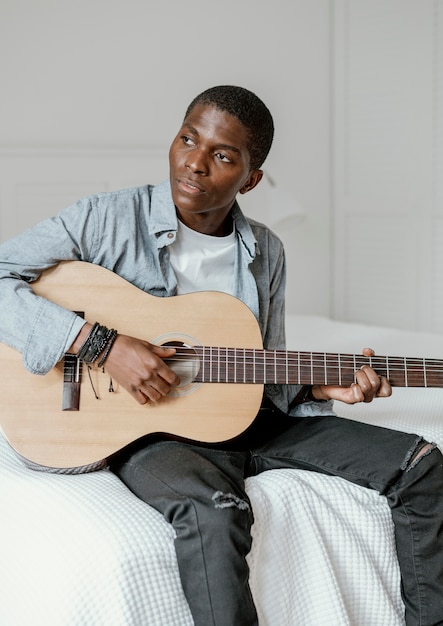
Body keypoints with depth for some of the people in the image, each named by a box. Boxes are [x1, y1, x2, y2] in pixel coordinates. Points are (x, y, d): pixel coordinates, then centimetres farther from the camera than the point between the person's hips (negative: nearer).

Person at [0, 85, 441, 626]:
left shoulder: (264, 253, 7)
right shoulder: (108, 219, -8)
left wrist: (319, 388, -6)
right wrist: (99, 342, -24)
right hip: (149, 429, -5)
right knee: (214, 509, -41)